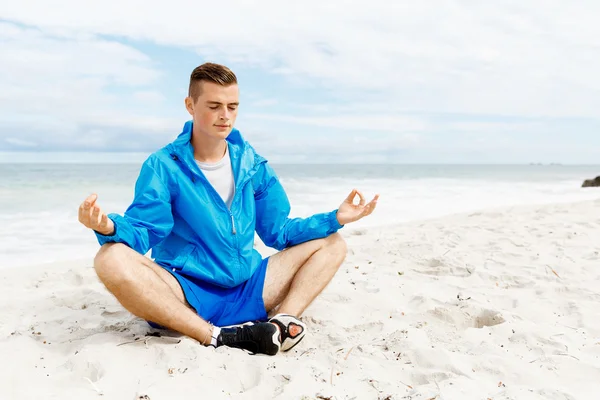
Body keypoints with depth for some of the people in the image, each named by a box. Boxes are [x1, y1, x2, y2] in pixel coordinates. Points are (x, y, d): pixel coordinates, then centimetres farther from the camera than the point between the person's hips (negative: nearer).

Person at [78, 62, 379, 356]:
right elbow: (142, 231, -11)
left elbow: (279, 232, 12)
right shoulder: (163, 166, -3)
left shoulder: (252, 164, 9)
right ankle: (216, 337, -30)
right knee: (112, 259, -31)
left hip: (247, 292, 5)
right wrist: (109, 227, -34)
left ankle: (282, 321, -27)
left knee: (332, 244, 0)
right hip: (185, 298, -4)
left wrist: (335, 218, 1)